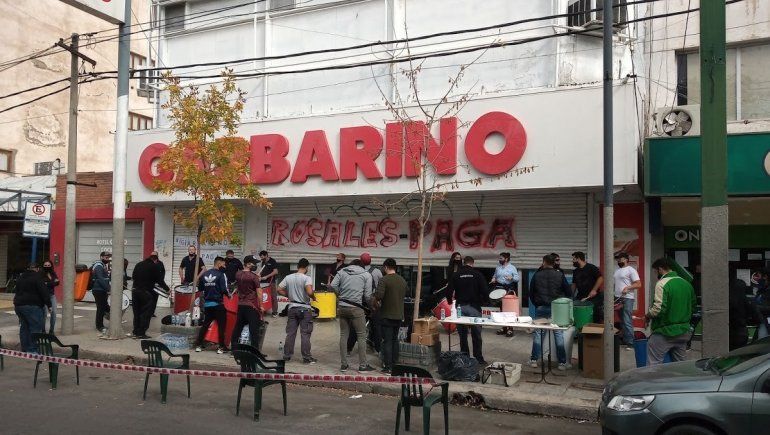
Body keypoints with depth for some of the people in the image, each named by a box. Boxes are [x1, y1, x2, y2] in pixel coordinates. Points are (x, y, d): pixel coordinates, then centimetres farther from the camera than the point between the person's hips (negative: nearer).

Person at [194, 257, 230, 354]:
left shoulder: (204, 274, 7)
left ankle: (198, 345, 16)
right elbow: (224, 289, -17)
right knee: (221, 325, 3)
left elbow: (200, 288, 13)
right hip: (218, 303, -6)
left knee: (205, 324, 15)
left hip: (207, 303, 6)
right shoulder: (221, 275, -11)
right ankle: (221, 347, 3)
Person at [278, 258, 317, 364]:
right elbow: (309, 292, -27)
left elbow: (279, 289, 4)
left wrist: (289, 295, 12)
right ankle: (307, 358, 4)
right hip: (305, 309, -4)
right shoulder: (306, 278, -13)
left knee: (290, 333, 11)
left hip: (292, 308, 5)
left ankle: (286, 355, 16)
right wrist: (313, 298, -7)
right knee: (305, 334, 0)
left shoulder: (288, 277, 3)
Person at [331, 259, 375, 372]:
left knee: (343, 335, 10)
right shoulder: (366, 275, 4)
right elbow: (367, 295, -1)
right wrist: (366, 303, 18)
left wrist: (341, 295, 12)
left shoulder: (342, 272, 10)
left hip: (342, 307, 4)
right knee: (362, 336, 5)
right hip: (356, 308, -3)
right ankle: (363, 365, 7)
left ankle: (343, 364, 14)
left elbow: (333, 285, -3)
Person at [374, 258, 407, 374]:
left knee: (387, 341, -2)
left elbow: (378, 296, -24)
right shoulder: (403, 281, 7)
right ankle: (395, 364, 22)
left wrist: (375, 306, -5)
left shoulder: (384, 280, -14)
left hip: (387, 315, -6)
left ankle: (388, 367, -1)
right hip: (399, 315, 6)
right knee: (395, 339, 17)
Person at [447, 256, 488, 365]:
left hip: (460, 307, 2)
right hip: (474, 307, -1)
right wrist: (481, 302, 12)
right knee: (476, 335, 6)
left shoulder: (456, 275, 3)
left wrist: (450, 301, 19)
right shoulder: (478, 274, -1)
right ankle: (478, 358, 8)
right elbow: (484, 292, -7)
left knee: (462, 335, 9)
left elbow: (449, 291, 0)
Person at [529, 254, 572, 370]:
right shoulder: (559, 275, -2)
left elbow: (531, 293, 5)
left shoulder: (537, 275, 0)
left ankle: (534, 360, 9)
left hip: (541, 308, 1)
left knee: (538, 333, 8)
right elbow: (567, 292, 1)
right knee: (559, 334, 3)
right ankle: (562, 362, 5)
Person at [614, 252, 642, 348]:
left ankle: (630, 343, -7)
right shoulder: (617, 270, 17)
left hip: (627, 299, -8)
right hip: (617, 298, 8)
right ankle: (624, 340, 22)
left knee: (627, 321, -10)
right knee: (622, 321, 14)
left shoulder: (631, 270, -8)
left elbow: (639, 284, -14)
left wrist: (627, 288, -25)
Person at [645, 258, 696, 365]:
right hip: (684, 332, 8)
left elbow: (658, 309, -23)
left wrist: (647, 316, -6)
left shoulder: (662, 284, -15)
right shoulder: (686, 284, 10)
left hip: (665, 333, -8)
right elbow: (693, 307, 19)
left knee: (653, 365, -4)